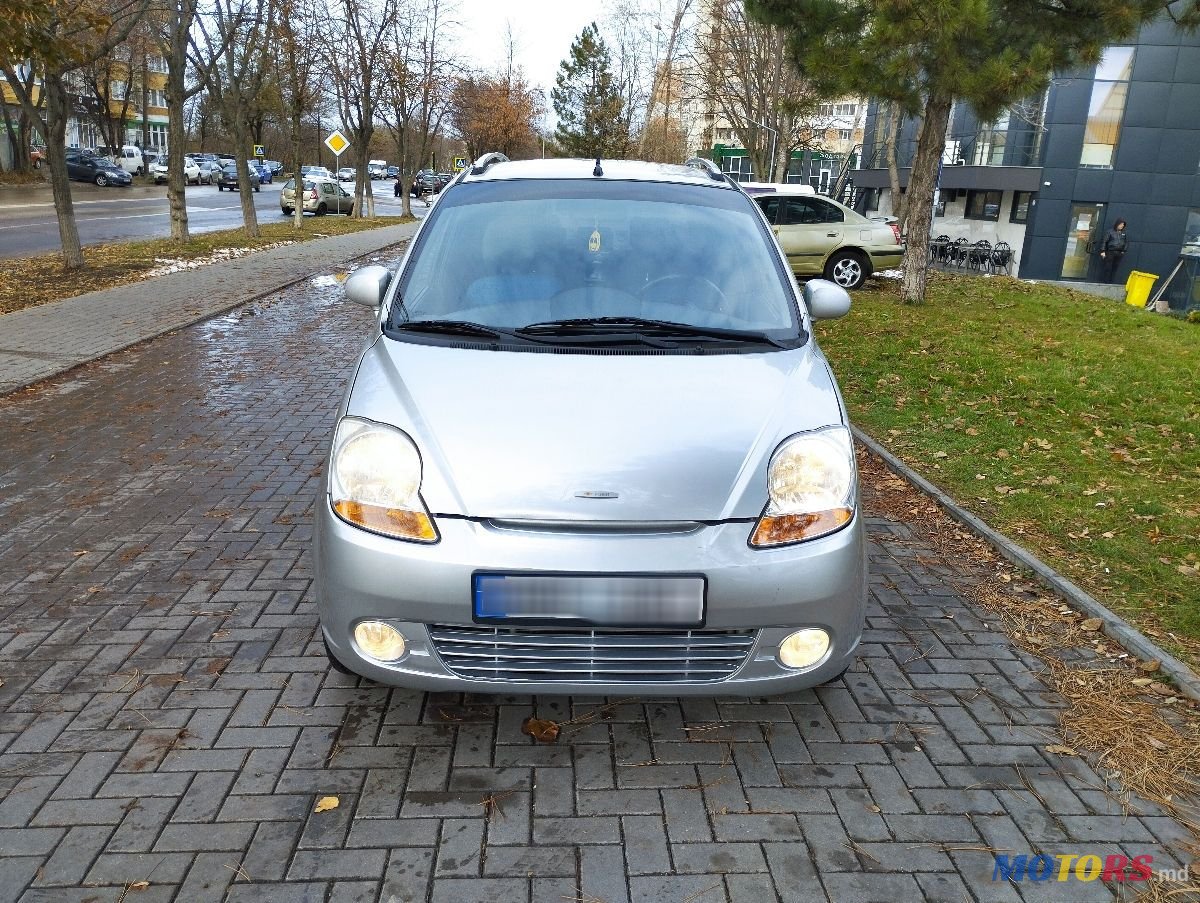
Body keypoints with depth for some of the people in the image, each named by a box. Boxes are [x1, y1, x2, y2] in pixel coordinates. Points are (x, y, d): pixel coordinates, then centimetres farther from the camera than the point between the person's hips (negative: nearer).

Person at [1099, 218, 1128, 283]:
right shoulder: (1111, 232, -2)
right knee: (1108, 268, -2)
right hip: (1110, 252, -4)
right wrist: (1103, 251, -10)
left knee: (1115, 268, 3)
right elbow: (1104, 241, -4)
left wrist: (1124, 250, 8)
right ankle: (1106, 282, 2)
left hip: (1119, 253, 4)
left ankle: (1111, 282, 8)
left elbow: (1126, 242, 19)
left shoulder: (1124, 233, 10)